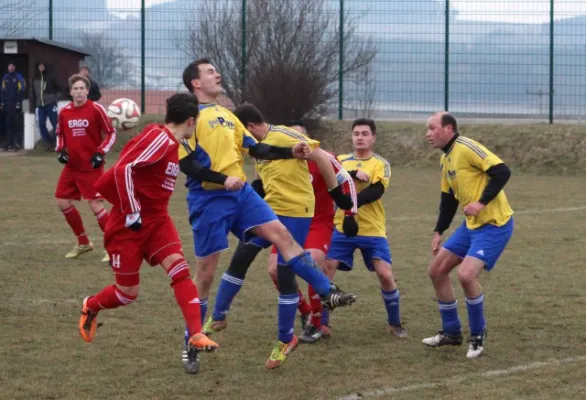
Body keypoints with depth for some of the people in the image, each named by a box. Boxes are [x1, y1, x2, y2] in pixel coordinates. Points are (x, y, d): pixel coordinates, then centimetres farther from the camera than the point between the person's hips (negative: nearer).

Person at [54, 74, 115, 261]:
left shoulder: (96, 109, -12)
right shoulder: (64, 112, 3)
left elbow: (111, 133, -7)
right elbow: (60, 134, 18)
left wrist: (100, 153, -17)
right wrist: (60, 150, 1)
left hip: (91, 167, -6)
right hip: (72, 166, 6)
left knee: (96, 205, -12)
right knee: (63, 202, 7)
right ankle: (83, 242, 24)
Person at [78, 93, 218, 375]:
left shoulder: (171, 143, 10)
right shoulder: (158, 137, -18)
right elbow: (124, 169, -27)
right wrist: (132, 213, -25)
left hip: (157, 221, 8)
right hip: (130, 225, -8)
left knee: (179, 268, -13)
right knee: (128, 293, 3)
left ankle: (196, 336, -20)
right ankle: (90, 308, 34)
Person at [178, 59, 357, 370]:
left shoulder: (225, 114, 18)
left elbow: (254, 148, 17)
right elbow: (186, 163, -15)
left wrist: (291, 152, 5)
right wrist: (222, 179, -24)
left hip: (240, 192, 7)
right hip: (209, 199, -7)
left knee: (280, 233, -6)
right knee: (206, 268, -2)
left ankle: (326, 291, -6)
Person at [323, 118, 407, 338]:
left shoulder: (381, 164, -1)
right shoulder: (341, 161, 9)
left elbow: (376, 191, -17)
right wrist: (354, 174, -25)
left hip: (373, 231, -2)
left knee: (385, 275, -7)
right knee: (325, 270, -8)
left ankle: (395, 323, 13)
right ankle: (321, 323, 4)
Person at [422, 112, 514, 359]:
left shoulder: (467, 148, -18)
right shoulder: (445, 159, 12)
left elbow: (502, 172, -24)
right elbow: (448, 198, 20)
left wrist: (482, 202, -26)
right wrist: (439, 232, 16)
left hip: (494, 224, -10)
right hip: (471, 225, 10)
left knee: (466, 274, -23)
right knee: (436, 271, 9)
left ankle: (478, 335, -2)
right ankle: (451, 332, 22)